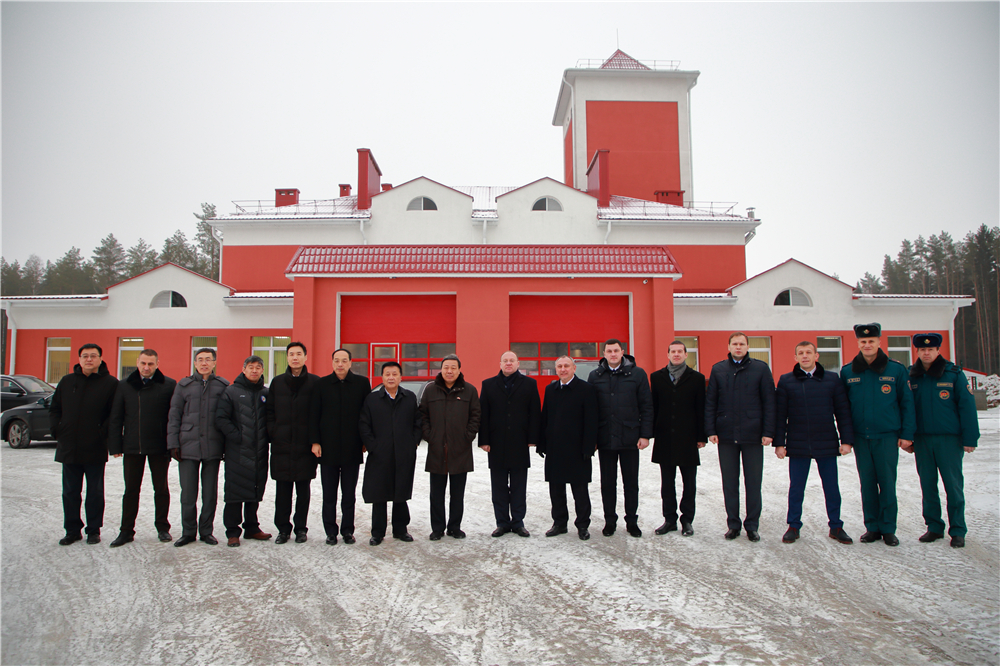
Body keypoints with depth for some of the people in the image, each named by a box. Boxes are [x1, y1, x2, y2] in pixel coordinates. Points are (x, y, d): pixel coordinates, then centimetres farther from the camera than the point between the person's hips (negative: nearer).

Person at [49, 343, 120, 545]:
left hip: (95, 450, -3)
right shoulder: (67, 381, 8)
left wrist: (104, 434, -11)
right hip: (68, 448, 4)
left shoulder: (110, 383, -3)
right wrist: (56, 430, 3)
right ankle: (72, 530, 22)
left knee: (95, 492, 6)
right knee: (70, 492, 11)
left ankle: (94, 530, 17)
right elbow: (54, 408, 15)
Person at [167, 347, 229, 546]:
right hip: (188, 447, 0)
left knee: (210, 494, 6)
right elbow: (174, 416, 7)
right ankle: (188, 532, 17)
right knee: (188, 493, 3)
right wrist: (173, 443, 0)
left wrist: (227, 445, 1)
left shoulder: (223, 386, 6)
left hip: (213, 448, 0)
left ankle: (207, 531, 19)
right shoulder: (184, 385, 8)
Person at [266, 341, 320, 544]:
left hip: (305, 446, -2)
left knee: (303, 490, 6)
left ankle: (301, 528, 18)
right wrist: (273, 433, -1)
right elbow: (269, 411, 11)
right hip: (281, 445, 2)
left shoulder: (315, 382, 1)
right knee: (282, 490, 6)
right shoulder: (277, 382, 10)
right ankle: (283, 528, 18)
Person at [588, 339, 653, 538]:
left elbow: (646, 406, 1)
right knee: (607, 483, 10)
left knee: (631, 483, 8)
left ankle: (632, 521, 22)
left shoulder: (637, 373, 0)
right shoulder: (595, 376, 4)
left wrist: (645, 434, -5)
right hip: (605, 439, 1)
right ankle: (610, 521, 22)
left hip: (629, 438, -1)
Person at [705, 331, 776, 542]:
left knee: (753, 482, 6)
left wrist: (768, 432, -5)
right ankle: (733, 524, 19)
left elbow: (769, 402, 1)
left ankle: (752, 525, 17)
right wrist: (711, 430, -1)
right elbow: (710, 402, 7)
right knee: (730, 482, 8)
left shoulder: (761, 368, 2)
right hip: (726, 435, 2)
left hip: (753, 435, -1)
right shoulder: (718, 369, 7)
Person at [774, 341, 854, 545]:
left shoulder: (832, 379, 4)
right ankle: (794, 526, 19)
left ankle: (836, 527, 23)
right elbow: (780, 415, 1)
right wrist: (779, 442, -3)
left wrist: (846, 440, 0)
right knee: (796, 488, 6)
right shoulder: (786, 381, 1)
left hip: (827, 444, 1)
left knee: (832, 487, 9)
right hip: (797, 446, -1)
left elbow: (843, 412, 5)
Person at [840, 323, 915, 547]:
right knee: (867, 484, 7)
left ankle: (888, 528, 13)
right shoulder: (847, 372, 5)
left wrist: (907, 434, -2)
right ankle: (872, 527, 17)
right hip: (861, 437, 2)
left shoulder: (896, 369, -1)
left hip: (888, 436, -2)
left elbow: (907, 402, 2)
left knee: (887, 483, 1)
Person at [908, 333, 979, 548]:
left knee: (953, 485, 1)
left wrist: (970, 438, -8)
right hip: (922, 439, 3)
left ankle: (957, 531, 12)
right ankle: (934, 527, 20)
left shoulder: (953, 374, -3)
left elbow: (967, 406, -4)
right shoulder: (911, 376, 5)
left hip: (949, 439, -3)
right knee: (927, 485, 8)